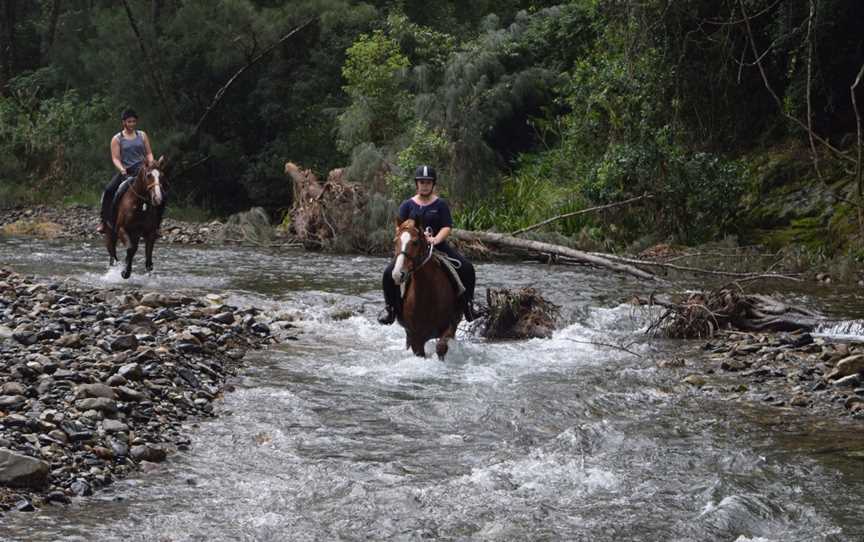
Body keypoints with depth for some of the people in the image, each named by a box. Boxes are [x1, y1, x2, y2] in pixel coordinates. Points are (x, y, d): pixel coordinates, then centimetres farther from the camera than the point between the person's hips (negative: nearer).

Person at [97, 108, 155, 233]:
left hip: (141, 169, 1)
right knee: (109, 190, -21)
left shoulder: (142, 135, 13)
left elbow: (149, 153, 13)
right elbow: (115, 158, -2)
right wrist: (121, 169, -21)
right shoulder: (117, 139, 5)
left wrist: (151, 163, -8)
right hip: (125, 171, -1)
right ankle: (105, 220, -8)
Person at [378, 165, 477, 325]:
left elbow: (447, 227, -3)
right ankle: (391, 307, -1)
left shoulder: (441, 205, 7)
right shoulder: (407, 205, 8)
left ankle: (467, 303, -2)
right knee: (389, 272, -21)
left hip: (438, 245, 0)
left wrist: (436, 239, -24)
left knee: (466, 268, -19)